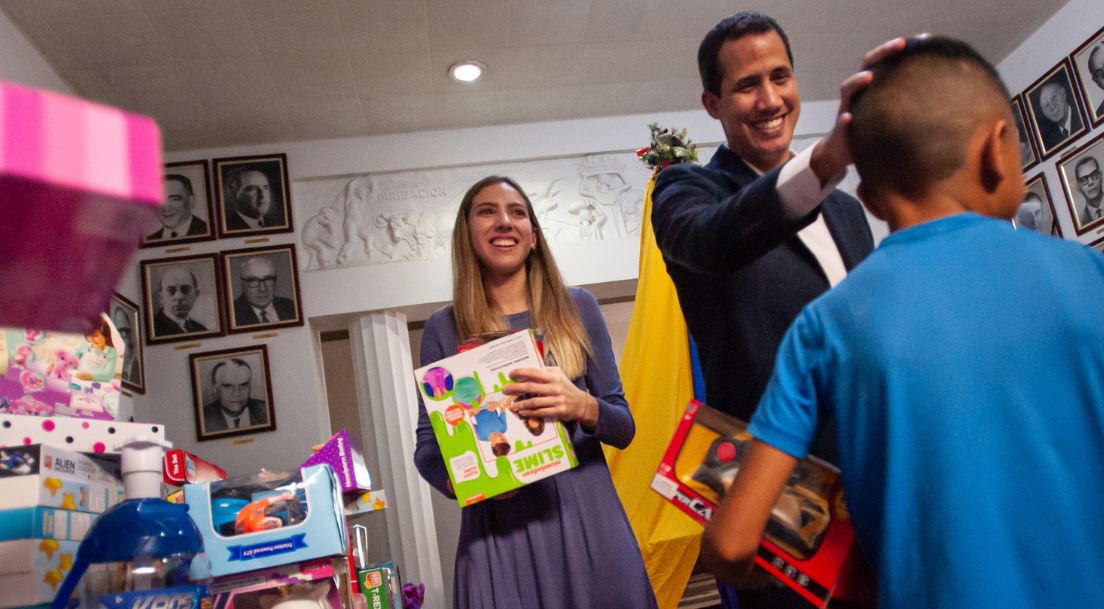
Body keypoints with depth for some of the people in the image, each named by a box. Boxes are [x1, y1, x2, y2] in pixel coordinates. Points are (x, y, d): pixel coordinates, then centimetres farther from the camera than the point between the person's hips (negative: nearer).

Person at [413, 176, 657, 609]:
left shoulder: (577, 307, 3)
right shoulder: (444, 329, 2)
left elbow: (624, 428, 4)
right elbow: (426, 445, 4)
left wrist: (584, 407, -17)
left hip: (588, 519, 1)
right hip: (499, 530, -1)